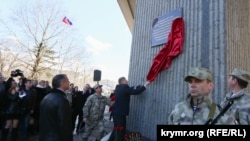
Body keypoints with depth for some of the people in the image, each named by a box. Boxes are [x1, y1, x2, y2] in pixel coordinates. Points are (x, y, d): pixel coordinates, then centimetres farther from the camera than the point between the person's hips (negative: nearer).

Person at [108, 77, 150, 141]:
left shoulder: (118, 88, 11)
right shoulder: (124, 88, -16)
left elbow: (131, 89, 17)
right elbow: (136, 92, -18)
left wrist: (140, 85, 18)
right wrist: (145, 85, -8)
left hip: (116, 112, 9)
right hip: (120, 113, -9)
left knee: (116, 129, 21)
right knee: (121, 131, 2)